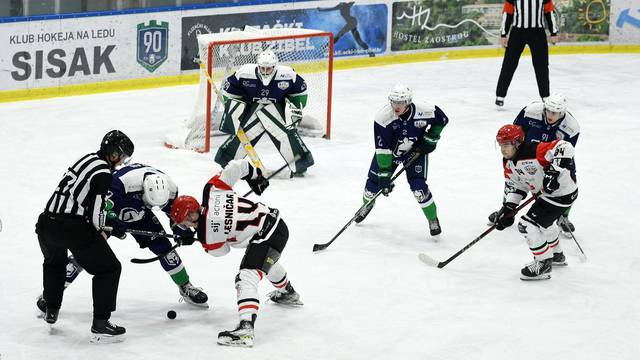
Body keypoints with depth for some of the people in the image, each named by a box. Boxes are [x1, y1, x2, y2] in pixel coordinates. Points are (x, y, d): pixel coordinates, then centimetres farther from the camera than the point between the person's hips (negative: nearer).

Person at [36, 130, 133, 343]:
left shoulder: (88, 159, 16)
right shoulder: (103, 173, -10)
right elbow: (96, 210, -14)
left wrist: (111, 227, 29)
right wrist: (100, 231, 7)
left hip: (46, 223, 9)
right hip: (72, 228, -9)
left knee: (54, 261, 37)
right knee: (108, 268, 3)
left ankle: (51, 311, 47)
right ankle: (100, 325, -3)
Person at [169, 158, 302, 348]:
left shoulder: (207, 229, -19)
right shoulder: (212, 188, -3)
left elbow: (220, 250, 0)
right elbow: (238, 166, 0)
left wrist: (192, 238, 8)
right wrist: (255, 178, 18)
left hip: (266, 236, -10)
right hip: (273, 218, 10)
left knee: (247, 277, -21)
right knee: (267, 261, 39)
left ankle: (246, 327, -37)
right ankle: (288, 293, 65)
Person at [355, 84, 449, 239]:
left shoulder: (423, 112, -30)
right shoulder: (383, 117, -31)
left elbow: (442, 119, -7)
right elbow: (382, 150, -29)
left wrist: (430, 139, -13)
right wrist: (384, 174, -31)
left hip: (415, 151, -1)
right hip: (390, 150, 1)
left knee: (418, 188, -15)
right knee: (374, 182, 1)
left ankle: (433, 219, 8)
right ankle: (368, 204, 38)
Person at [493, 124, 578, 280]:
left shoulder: (533, 151, -31)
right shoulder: (508, 162, -1)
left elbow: (565, 147, -37)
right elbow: (515, 185, 9)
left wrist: (554, 171, -43)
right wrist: (509, 207, -3)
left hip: (562, 193, -11)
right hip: (544, 192, 11)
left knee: (528, 225, -14)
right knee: (543, 222, 33)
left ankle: (544, 264, 2)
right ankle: (557, 255, 58)